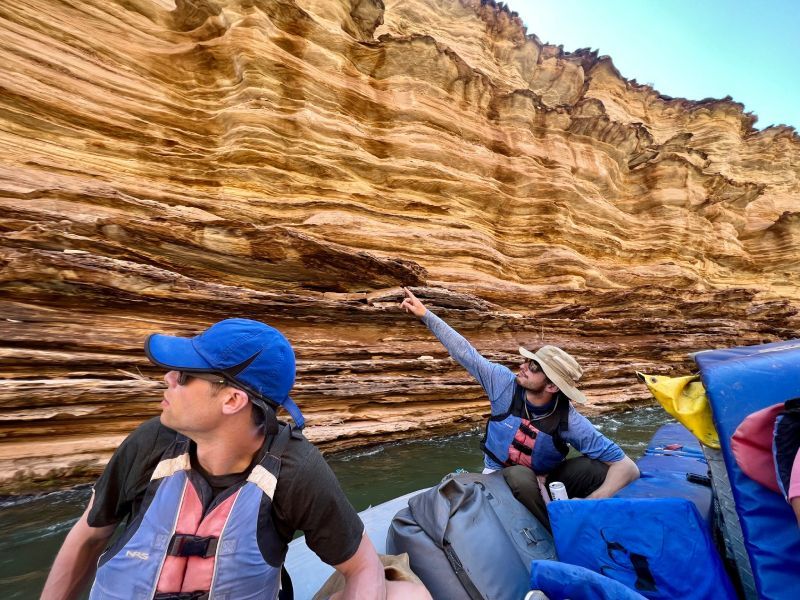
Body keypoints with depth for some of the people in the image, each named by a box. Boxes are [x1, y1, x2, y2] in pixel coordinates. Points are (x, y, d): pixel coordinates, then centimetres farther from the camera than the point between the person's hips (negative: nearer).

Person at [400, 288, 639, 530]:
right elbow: (464, 352, -19)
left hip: (544, 483, 0)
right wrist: (425, 315, -19)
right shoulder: (504, 382, -22)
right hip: (502, 479, 1)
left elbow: (627, 468, -22)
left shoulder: (569, 422, -24)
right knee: (520, 475, -37)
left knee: (595, 468, -27)